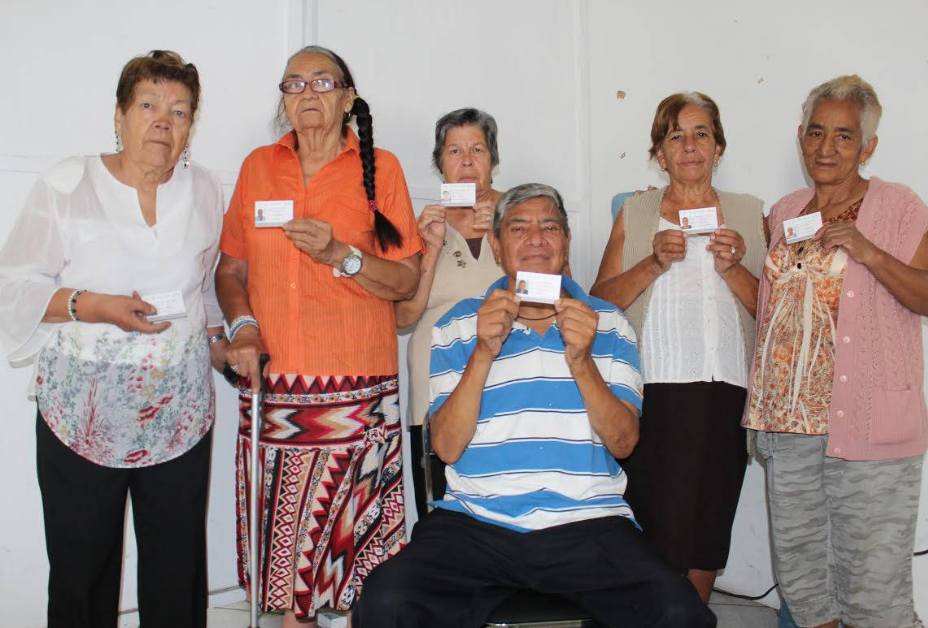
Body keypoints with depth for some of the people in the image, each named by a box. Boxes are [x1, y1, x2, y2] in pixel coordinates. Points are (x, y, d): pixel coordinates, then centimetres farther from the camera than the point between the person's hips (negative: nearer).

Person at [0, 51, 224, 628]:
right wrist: (94, 306, -15)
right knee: (82, 568, 7)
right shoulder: (67, 185, -3)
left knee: (179, 569, 7)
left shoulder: (206, 192, 8)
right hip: (83, 415, -2)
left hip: (181, 416, 3)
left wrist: (216, 332, 10)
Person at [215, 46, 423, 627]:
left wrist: (340, 255, -13)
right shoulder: (258, 167, 13)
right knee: (285, 528, 3)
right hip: (274, 385, 3)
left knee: (355, 529, -2)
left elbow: (407, 280, 2)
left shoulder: (380, 167, 5)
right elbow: (232, 267, 18)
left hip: (357, 387, -2)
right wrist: (243, 325, 1)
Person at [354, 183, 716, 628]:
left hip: (586, 523, 1)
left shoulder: (607, 324, 12)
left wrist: (581, 361, -13)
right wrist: (483, 353, -12)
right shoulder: (457, 327, 10)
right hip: (476, 521, 0)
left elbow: (623, 442, 2)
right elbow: (447, 447, 0)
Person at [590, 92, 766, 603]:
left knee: (710, 523, 9)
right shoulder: (635, 215, 9)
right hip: (654, 390, -2)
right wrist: (655, 263, -11)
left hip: (727, 392, 2)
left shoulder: (748, 215, 12)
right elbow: (600, 303, 2)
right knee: (661, 526, -6)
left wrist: (732, 268, -8)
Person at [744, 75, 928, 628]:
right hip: (788, 417, 5)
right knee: (799, 567, 15)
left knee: (873, 582, -1)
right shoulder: (786, 212, 13)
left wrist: (870, 253, -18)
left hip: (869, 422, -5)